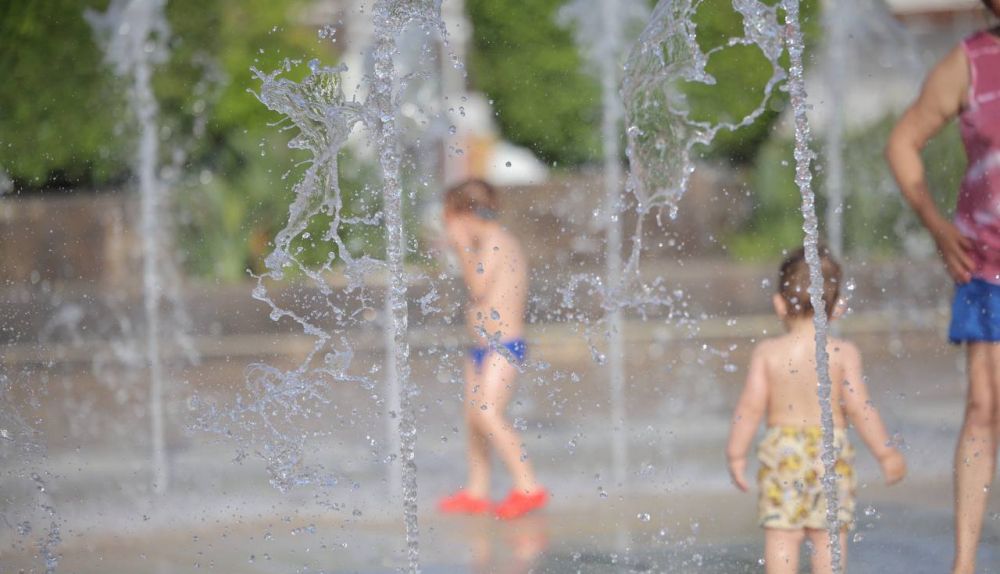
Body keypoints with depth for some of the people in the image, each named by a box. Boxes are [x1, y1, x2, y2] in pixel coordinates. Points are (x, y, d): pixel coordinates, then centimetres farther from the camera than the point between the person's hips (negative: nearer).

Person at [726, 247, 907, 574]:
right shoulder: (842, 354, -5)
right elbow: (858, 407, -8)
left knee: (781, 534, 2)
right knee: (829, 534, 5)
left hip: (781, 452, 0)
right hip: (830, 451, 0)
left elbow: (751, 406, -5)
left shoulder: (767, 353, -3)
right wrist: (886, 453, 1)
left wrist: (736, 454, 5)